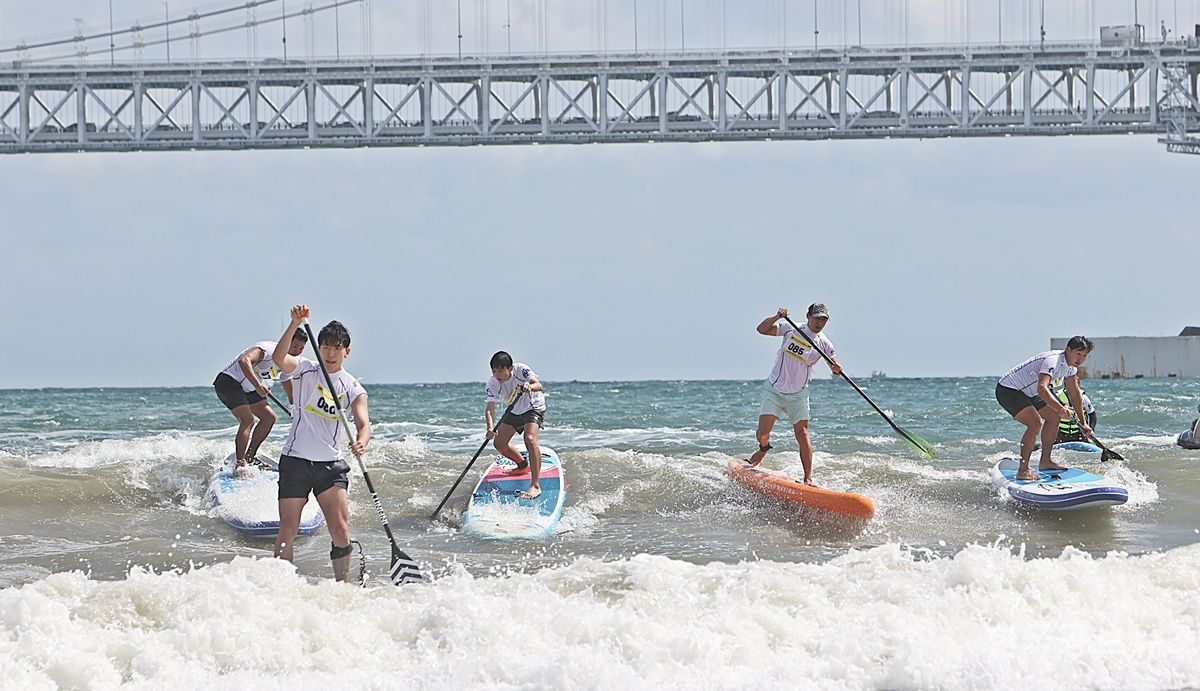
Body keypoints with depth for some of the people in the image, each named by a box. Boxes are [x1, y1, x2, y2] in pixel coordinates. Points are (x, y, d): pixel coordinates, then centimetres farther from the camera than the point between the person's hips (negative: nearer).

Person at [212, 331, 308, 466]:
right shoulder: (268, 349, -22)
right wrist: (257, 385, -48)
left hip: (247, 390, 10)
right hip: (228, 381, -10)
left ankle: (250, 456, 15)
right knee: (248, 420, -23)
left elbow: (292, 395, 22)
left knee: (269, 417, 9)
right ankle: (239, 463, -28)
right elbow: (244, 361, -40)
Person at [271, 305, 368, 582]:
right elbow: (279, 359, -22)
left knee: (340, 530, -7)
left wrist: (361, 442, -33)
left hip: (330, 464, 2)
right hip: (295, 460, -2)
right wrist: (295, 324, -35)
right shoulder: (305, 370, -1)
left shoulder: (353, 388, 4)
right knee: (287, 532, -3)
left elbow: (363, 423, -9)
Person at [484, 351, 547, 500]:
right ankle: (523, 465, 37)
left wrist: (529, 387, -64)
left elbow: (538, 385, -40)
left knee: (530, 438, -29)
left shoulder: (521, 370, -29)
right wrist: (490, 428, -43)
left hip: (534, 408, -6)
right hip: (514, 412, 6)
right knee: (499, 444, 5)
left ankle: (535, 486, -33)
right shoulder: (492, 384, -20)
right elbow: (490, 408, -25)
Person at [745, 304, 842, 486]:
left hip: (798, 394, 1)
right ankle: (763, 449, 29)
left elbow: (835, 365, -6)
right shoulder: (791, 330, -5)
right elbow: (762, 329, -8)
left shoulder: (823, 344, -2)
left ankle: (808, 478, -4)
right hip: (774, 390, -1)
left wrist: (837, 368, -30)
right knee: (762, 434, -7)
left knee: (802, 435, -9)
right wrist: (776, 317, -26)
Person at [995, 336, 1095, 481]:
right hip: (1007, 391, -11)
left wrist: (1083, 423, 7)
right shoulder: (1053, 360, -28)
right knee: (1035, 423, -25)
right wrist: (1060, 408, -55)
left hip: (1026, 392, 11)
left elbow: (1075, 396, 13)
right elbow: (1041, 388, -44)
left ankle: (1045, 461, 22)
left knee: (1054, 416, 14)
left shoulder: (1070, 366, 3)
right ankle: (1023, 470, -23)